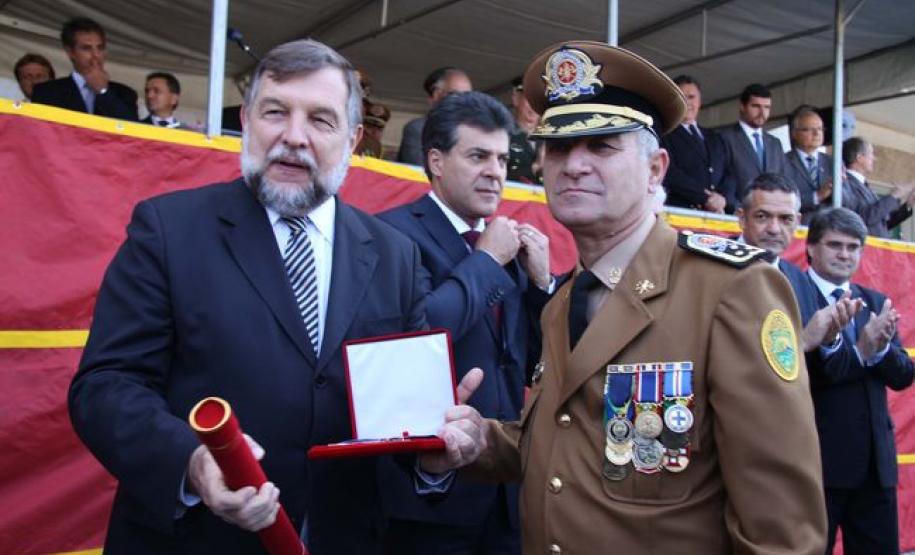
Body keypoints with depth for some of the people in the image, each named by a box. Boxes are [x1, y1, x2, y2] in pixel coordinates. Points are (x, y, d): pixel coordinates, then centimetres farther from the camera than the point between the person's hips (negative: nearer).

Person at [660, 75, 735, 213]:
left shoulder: (714, 138, 23)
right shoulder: (664, 136, 4)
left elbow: (729, 173, 15)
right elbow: (670, 174, -8)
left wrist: (723, 198, -6)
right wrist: (705, 199, -12)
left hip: (719, 213, 5)